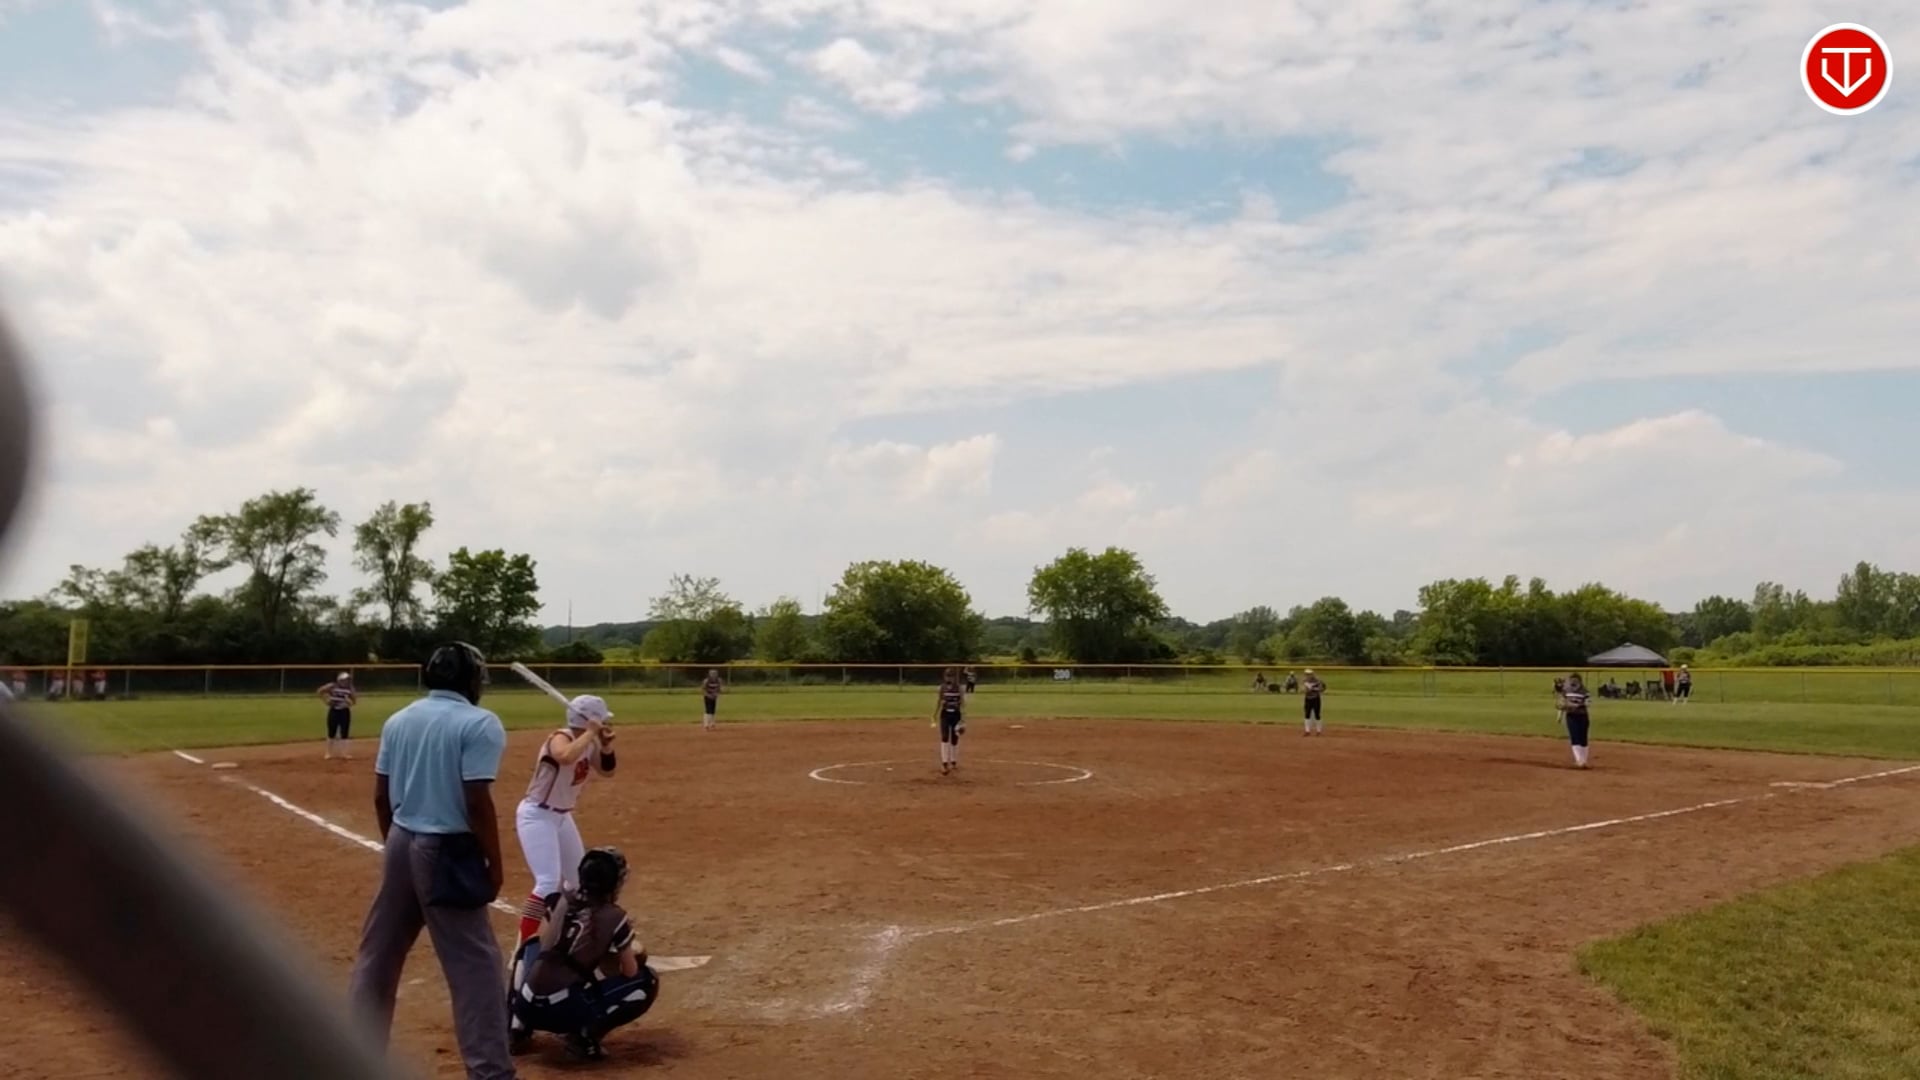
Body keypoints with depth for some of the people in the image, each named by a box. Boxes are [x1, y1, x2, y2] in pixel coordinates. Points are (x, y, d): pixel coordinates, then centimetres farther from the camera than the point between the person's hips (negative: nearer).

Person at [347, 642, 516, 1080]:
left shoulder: (398, 720, 7)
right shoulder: (479, 723, -14)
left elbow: (381, 797, 9)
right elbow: (477, 802, -19)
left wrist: (396, 846, 21)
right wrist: (494, 863, -10)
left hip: (402, 845, 7)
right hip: (448, 851, -7)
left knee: (378, 952, 19)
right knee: (474, 962, -1)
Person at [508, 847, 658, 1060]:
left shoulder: (561, 900, 10)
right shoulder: (615, 917, -1)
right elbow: (630, 972, 8)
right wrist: (630, 951, 31)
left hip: (529, 1006, 5)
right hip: (566, 1011, -5)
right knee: (647, 982, 10)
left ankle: (517, 1028, 19)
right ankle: (587, 1034, -5)